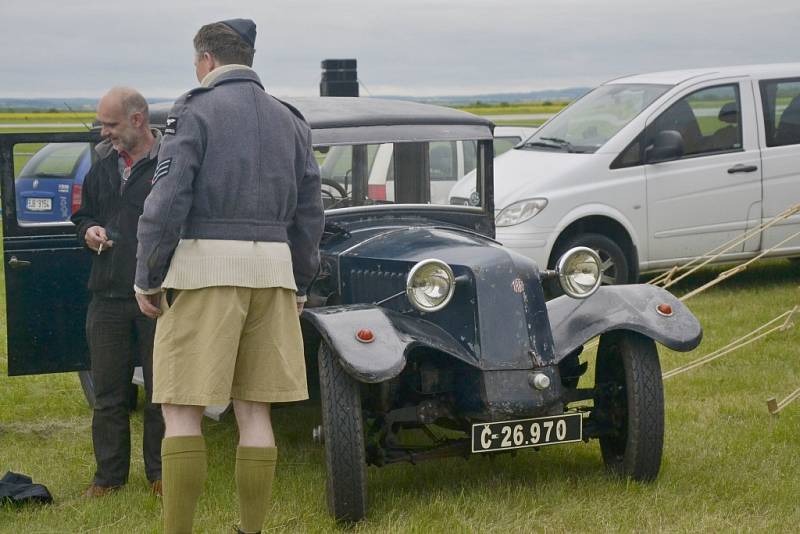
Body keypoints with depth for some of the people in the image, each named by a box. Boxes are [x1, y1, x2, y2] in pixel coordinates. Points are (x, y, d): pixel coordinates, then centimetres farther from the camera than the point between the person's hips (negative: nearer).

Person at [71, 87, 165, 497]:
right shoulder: (102, 167, 13)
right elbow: (84, 215, 25)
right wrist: (89, 230, 4)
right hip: (108, 295, 5)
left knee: (160, 390, 5)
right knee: (108, 393, 9)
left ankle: (159, 473, 17)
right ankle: (109, 475, 20)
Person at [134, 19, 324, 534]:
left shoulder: (195, 109, -3)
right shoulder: (289, 120, 14)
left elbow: (168, 201, -12)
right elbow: (309, 213, 13)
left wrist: (148, 279, -4)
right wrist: (299, 287, 21)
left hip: (204, 264, -5)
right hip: (271, 268, 5)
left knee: (182, 410, -1)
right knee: (254, 410, 9)